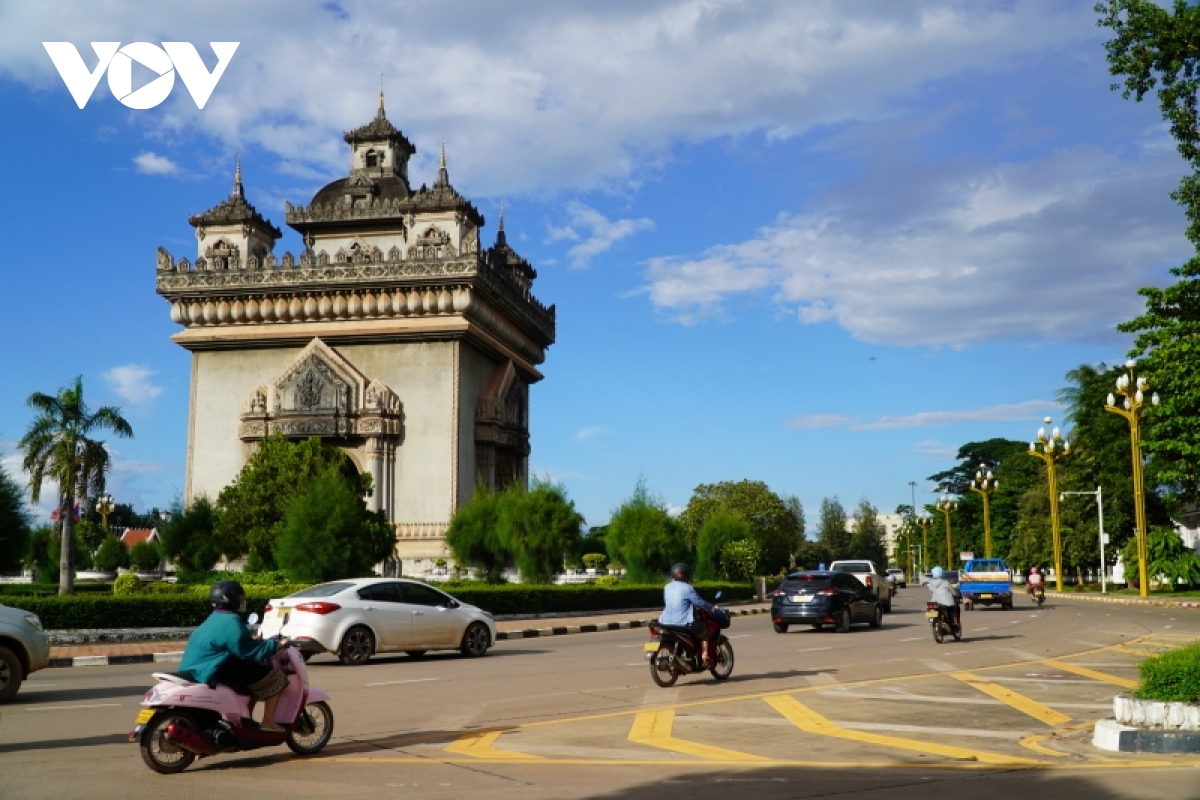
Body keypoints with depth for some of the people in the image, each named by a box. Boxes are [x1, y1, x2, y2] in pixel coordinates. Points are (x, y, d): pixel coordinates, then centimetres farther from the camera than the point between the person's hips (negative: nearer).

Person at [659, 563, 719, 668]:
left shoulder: (667, 588, 10)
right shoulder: (687, 588, -10)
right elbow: (700, 602, -6)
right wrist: (712, 608, 12)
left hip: (667, 622, 7)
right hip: (683, 623, -6)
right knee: (704, 630, 15)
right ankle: (705, 658, 8)